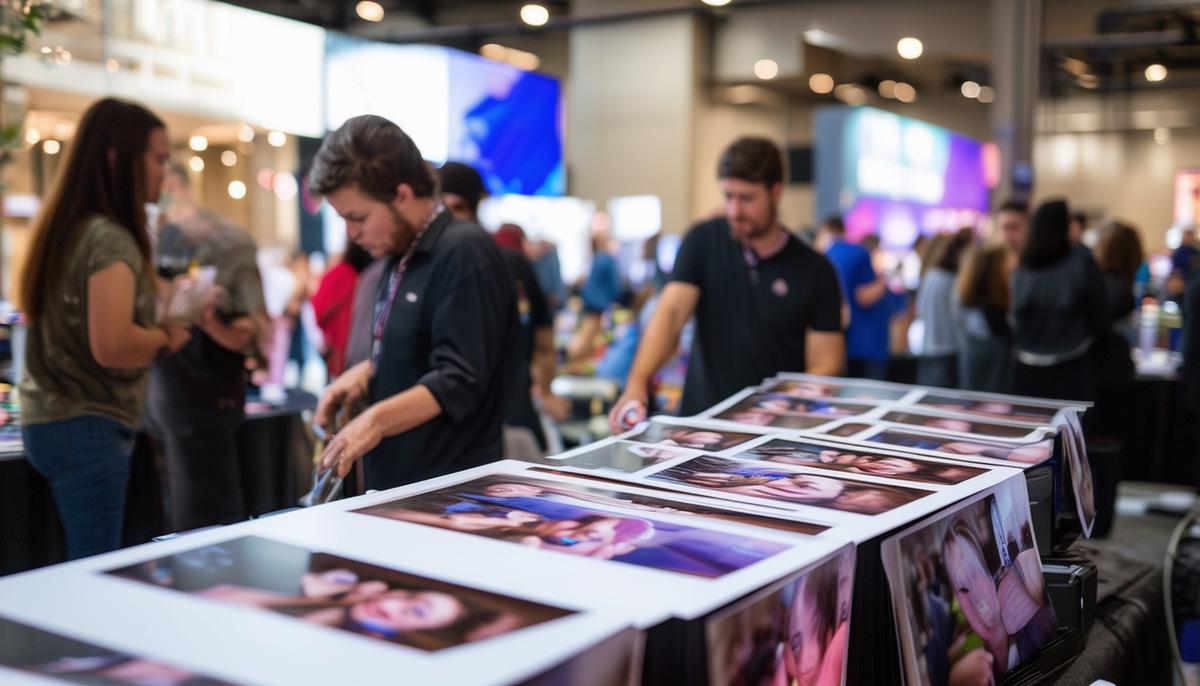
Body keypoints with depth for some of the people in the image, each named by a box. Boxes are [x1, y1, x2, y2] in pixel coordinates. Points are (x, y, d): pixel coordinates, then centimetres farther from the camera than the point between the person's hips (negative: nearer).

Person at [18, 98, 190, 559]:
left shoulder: (68, 231, 12)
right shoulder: (110, 239, -17)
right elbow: (111, 345, -27)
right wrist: (166, 340, -10)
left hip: (50, 418, 9)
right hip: (87, 428, -9)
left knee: (86, 568, 14)